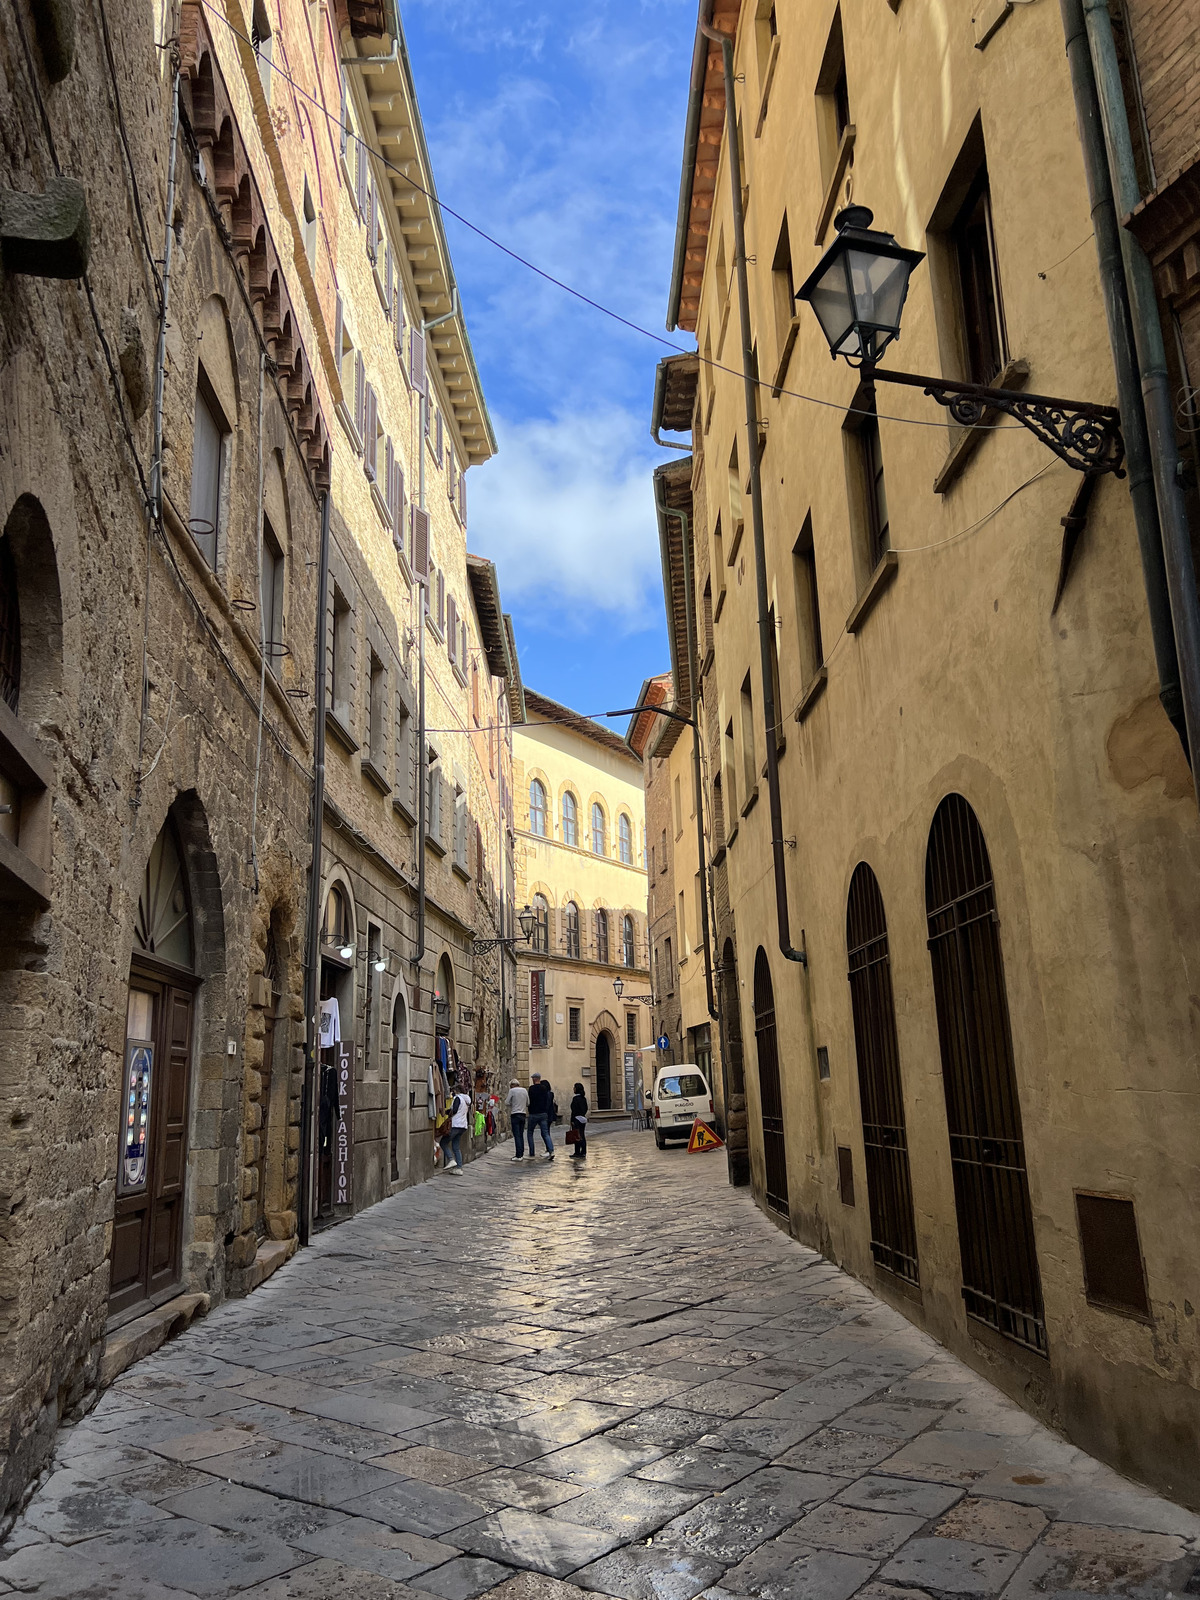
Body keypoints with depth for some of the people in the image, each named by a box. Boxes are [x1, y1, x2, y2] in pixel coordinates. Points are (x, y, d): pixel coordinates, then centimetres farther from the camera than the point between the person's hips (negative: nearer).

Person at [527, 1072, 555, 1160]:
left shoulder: (532, 1088, -10)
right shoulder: (544, 1088, 7)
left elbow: (531, 1100, -10)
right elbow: (547, 1102, 12)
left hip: (533, 1114, -5)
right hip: (544, 1114, 5)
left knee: (530, 1134, 9)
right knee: (545, 1133, 4)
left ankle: (531, 1154, 8)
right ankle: (551, 1151, -14)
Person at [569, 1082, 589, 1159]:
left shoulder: (575, 1098, -14)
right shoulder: (584, 1098, 10)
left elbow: (574, 1110, -16)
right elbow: (586, 1109, 14)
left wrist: (572, 1120, -14)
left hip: (576, 1119, -8)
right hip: (583, 1119, 8)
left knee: (577, 1136, -4)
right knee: (582, 1135, 10)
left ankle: (577, 1152, -5)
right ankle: (583, 1152, 12)